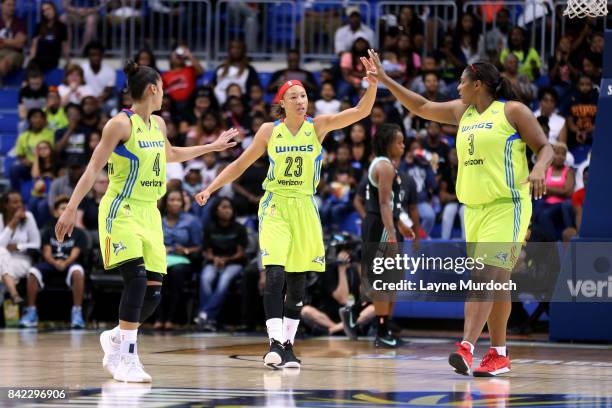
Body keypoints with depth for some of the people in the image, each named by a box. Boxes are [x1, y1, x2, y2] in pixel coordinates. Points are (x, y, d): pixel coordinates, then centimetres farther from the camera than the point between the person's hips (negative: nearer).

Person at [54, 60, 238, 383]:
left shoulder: (158, 124, 12)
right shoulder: (121, 123, -10)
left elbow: (171, 154, 33)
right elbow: (94, 167, -14)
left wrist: (212, 147, 36)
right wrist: (72, 208, -21)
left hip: (149, 213, 7)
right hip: (122, 211, -7)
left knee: (153, 293, 1)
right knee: (136, 277, -24)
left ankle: (115, 338, 25)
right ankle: (127, 358, -20)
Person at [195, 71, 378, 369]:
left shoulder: (317, 127, -1)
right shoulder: (269, 131, 1)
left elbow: (361, 112, -12)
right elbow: (240, 164, 10)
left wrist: (372, 84, -29)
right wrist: (210, 189, 4)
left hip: (305, 209, 2)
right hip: (275, 206, -2)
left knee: (298, 281, 6)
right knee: (275, 275, -17)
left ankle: (288, 345, 15)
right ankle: (276, 342, -22)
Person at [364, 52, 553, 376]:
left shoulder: (512, 111, -5)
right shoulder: (462, 111, 15)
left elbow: (545, 147, -5)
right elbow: (422, 108, 21)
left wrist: (539, 170, -26)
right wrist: (385, 79, 18)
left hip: (506, 206, -7)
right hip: (473, 208, 7)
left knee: (486, 276, -17)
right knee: (494, 281, 11)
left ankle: (466, 347, -28)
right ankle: (498, 354, 15)